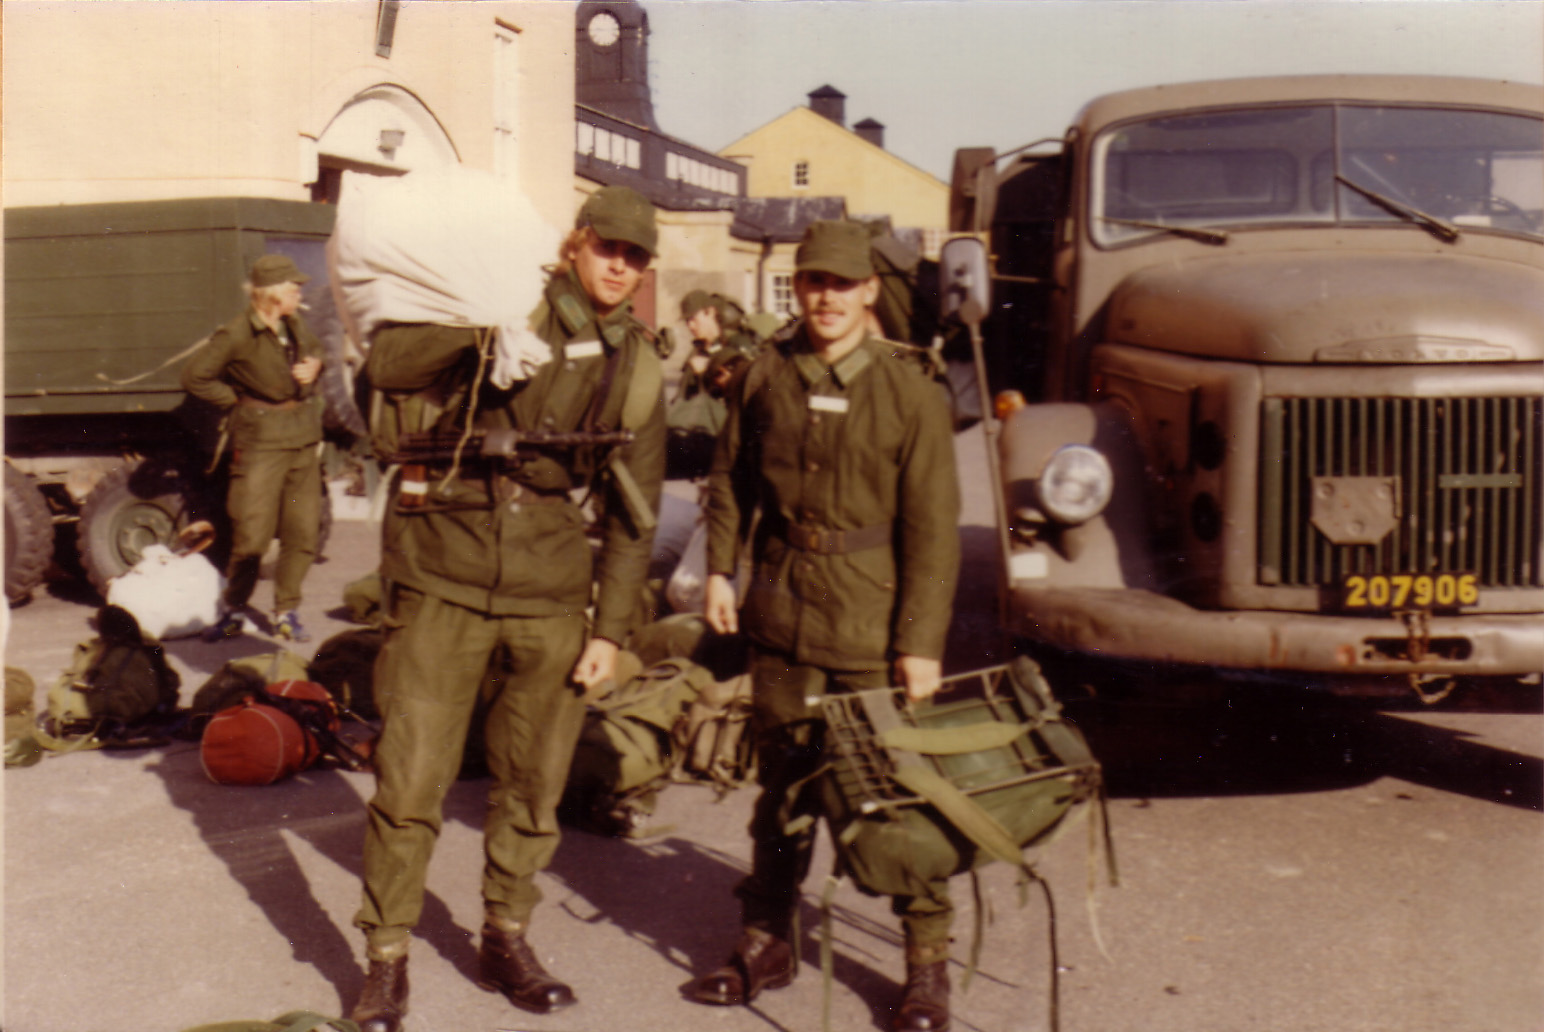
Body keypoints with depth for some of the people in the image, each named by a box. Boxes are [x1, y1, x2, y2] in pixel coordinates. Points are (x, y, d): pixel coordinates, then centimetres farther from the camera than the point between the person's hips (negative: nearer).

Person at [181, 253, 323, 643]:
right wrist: (236, 402, -5)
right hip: (261, 444, -6)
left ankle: (286, 611, 18)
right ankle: (234, 612, 13)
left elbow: (315, 351, 28)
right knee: (251, 536, -5)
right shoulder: (236, 335, -12)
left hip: (303, 439, 6)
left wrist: (314, 367, 6)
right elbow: (194, 377, -10)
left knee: (303, 532, 5)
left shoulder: (296, 326, 8)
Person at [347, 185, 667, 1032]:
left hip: (551, 592, 3)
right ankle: (386, 958, 15)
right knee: (410, 779, -2)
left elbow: (634, 510, 11)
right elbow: (387, 365, -14)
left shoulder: (636, 366, 10)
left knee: (534, 781, 11)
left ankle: (505, 939, 31)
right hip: (444, 579, -3)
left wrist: (611, 627, 5)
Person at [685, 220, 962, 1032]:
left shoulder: (910, 395, -7)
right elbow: (730, 478, 15)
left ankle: (927, 964, 17)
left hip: (874, 626, -3)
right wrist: (719, 569, 7)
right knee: (782, 782, 15)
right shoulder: (765, 378, 3)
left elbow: (932, 529, -8)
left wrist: (921, 641, -11)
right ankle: (767, 941, 30)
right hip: (783, 609, 4)